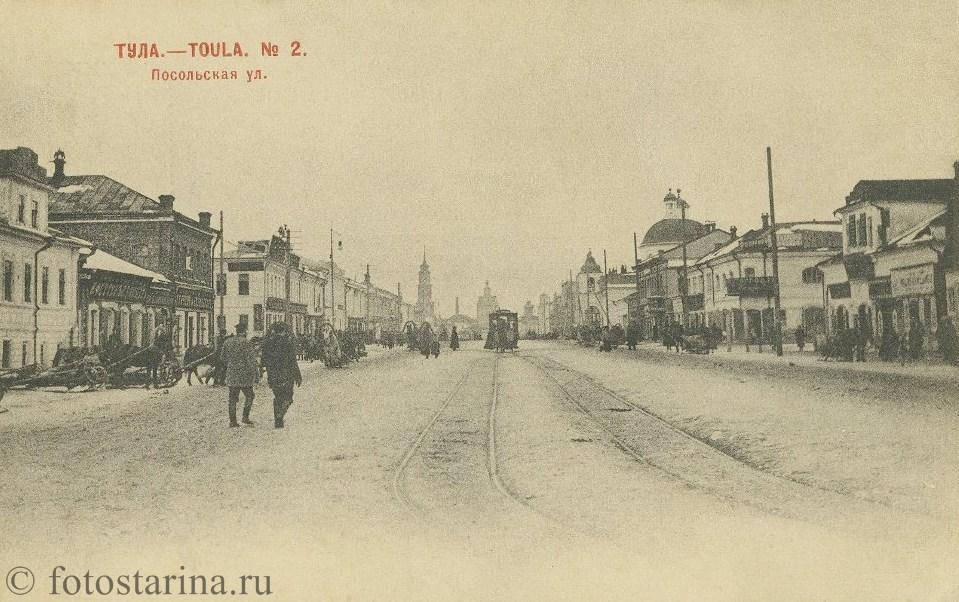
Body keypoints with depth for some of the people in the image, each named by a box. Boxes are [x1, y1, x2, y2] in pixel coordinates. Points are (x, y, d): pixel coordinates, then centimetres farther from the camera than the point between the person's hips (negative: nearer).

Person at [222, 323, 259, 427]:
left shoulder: (227, 341, 6)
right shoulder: (246, 343, -13)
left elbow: (224, 358, 16)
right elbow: (251, 361, -14)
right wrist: (255, 376, -9)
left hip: (231, 374, 5)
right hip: (244, 374, -5)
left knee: (233, 398, 9)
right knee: (249, 395, 9)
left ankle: (232, 421, 10)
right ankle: (245, 417, 0)